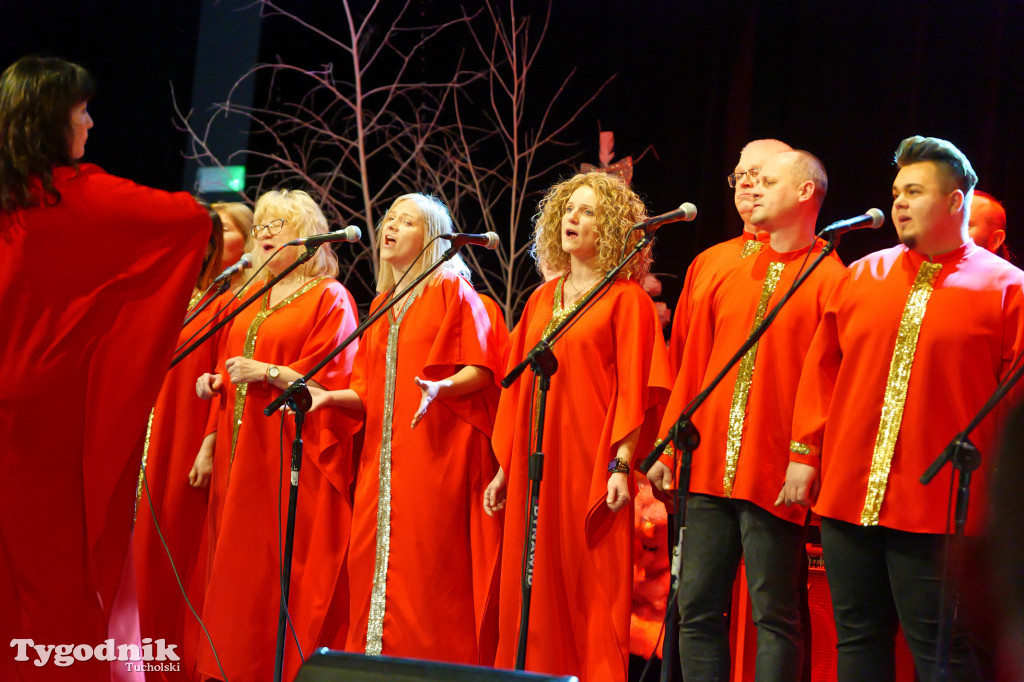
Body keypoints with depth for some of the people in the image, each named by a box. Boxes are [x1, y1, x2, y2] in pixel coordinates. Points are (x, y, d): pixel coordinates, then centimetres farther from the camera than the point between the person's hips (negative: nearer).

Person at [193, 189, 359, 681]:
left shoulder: (329, 297, -2)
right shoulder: (251, 300, 21)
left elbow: (331, 379, -12)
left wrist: (269, 372, -17)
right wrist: (216, 383, 8)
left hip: (293, 452, -7)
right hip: (242, 452, 7)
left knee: (285, 563, -10)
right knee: (238, 567, 4)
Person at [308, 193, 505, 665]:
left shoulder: (452, 290, 2)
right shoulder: (382, 307, 22)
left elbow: (481, 369, -7)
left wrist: (441, 387, -25)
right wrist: (328, 396, 3)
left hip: (436, 453, -7)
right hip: (384, 460, 7)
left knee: (427, 568, -13)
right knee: (374, 564, -1)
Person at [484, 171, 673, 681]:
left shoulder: (626, 300, 0)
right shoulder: (542, 300, 17)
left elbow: (634, 388, -8)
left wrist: (621, 464, -18)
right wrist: (504, 467, 13)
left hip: (590, 465, -6)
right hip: (534, 463, 6)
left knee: (592, 588, -5)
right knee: (536, 590, 5)